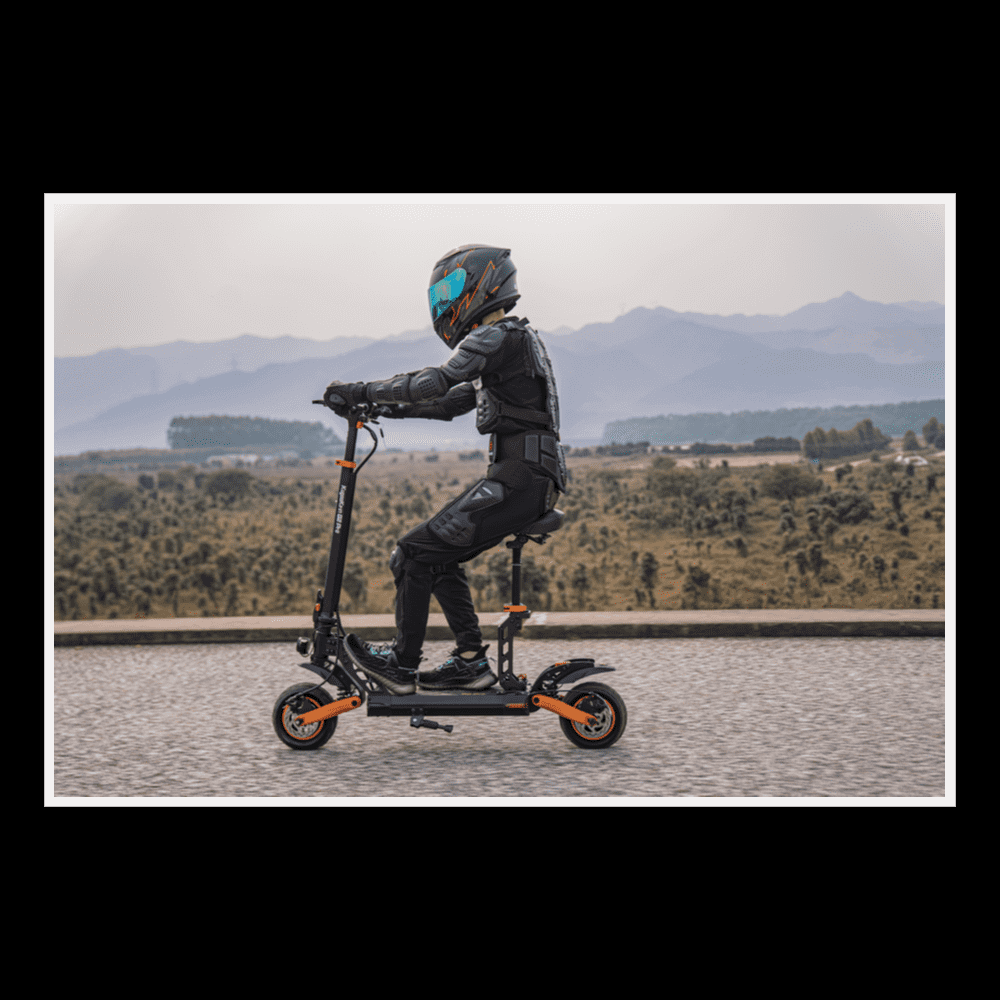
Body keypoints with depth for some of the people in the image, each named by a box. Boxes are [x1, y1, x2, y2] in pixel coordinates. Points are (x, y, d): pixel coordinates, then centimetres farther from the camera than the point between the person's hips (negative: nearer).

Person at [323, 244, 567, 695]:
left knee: (414, 552, -7)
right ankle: (471, 662, 17)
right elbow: (452, 402, 25)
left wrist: (360, 391, -12)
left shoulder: (497, 337, -10)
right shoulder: (512, 339, 22)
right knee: (438, 555, 17)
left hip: (518, 480, -10)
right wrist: (387, 406, 19)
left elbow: (434, 383, -19)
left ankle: (401, 665, 4)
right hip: (527, 479, 10)